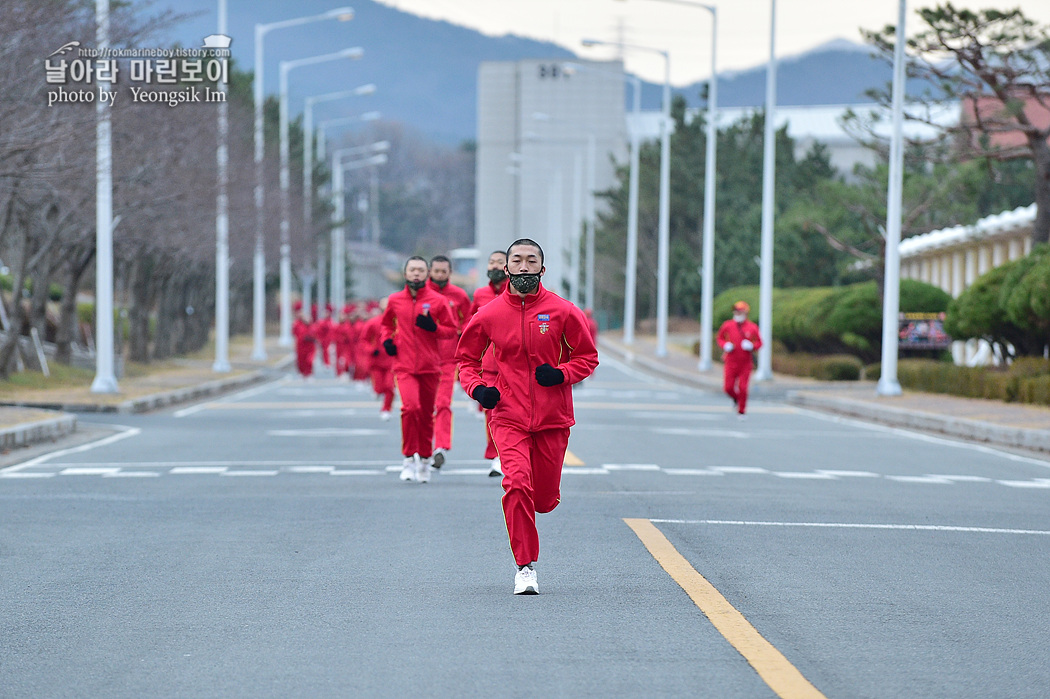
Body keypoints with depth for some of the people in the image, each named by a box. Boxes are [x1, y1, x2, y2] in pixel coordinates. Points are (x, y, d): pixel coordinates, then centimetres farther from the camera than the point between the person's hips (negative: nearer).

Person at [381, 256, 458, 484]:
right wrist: (386, 339, 3)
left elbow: (452, 329, 4)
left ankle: (425, 458, 28)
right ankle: (409, 457, -9)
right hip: (404, 365, -1)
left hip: (430, 366, 1)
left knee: (427, 413, 8)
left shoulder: (438, 301, 0)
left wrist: (433, 328, -15)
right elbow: (386, 322, 23)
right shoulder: (395, 300, 5)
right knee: (410, 406, -21)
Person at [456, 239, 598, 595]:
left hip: (553, 418, 1)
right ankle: (526, 567, -12)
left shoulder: (563, 311, -2)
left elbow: (587, 357, 6)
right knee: (517, 483, -21)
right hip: (509, 416, -1)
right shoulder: (489, 315, 0)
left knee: (545, 498, 7)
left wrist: (561, 374, -12)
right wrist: (477, 387, -5)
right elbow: (466, 358, 14)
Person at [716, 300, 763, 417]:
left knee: (743, 388, -6)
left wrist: (752, 346, -13)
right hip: (731, 363, 1)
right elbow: (719, 338, 14)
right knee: (729, 388, -3)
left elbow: (759, 342, 8)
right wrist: (725, 345, -6)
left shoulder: (752, 328, -2)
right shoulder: (727, 326, 0)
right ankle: (736, 398, 32)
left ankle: (741, 411, 12)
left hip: (745, 363, -1)